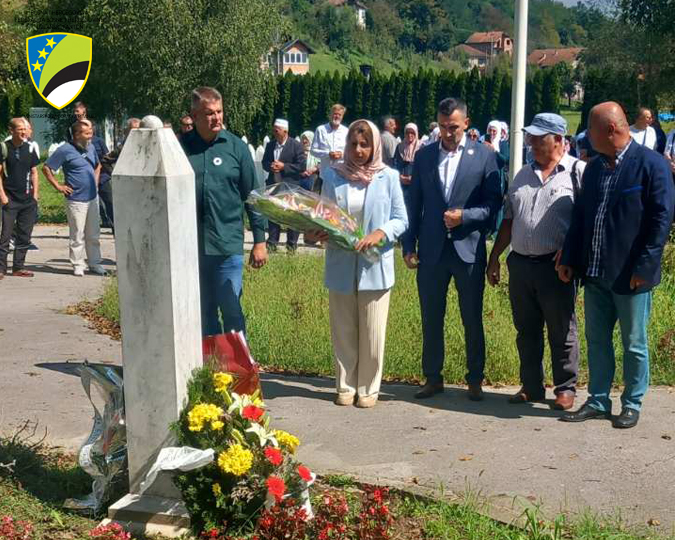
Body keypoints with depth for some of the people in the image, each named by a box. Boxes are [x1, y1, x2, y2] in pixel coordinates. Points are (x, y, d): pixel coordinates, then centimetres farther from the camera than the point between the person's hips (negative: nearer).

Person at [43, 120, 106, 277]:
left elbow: (97, 165, 28)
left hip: (93, 198, 6)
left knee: (93, 235, 12)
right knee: (77, 236, 0)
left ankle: (95, 264, 21)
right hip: (76, 199, -6)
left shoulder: (91, 148, 10)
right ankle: (78, 266, 10)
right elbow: (46, 168, -9)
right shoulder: (65, 150, -11)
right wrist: (58, 186, -10)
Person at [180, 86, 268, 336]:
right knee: (204, 312, 12)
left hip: (228, 245, -2)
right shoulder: (181, 146, 1)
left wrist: (259, 240, 0)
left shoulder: (236, 147, 0)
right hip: (190, 246, 2)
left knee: (231, 310, 2)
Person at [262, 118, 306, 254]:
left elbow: (302, 166, -9)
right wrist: (270, 166, -9)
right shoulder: (270, 145, 10)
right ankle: (272, 243, 15)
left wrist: (283, 166, -16)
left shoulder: (296, 145, -6)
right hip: (273, 185, 5)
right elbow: (264, 163, 15)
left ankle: (292, 245, 10)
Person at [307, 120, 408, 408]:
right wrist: (320, 232, -13)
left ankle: (368, 388, 20)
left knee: (372, 333, 6)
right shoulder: (333, 176, 2)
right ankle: (345, 386, 24)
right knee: (343, 331, 11)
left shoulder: (388, 177, -2)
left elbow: (401, 220, 0)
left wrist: (380, 233, -18)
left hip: (375, 267, -1)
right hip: (340, 266, 2)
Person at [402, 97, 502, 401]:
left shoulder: (484, 156, -1)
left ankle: (475, 381, 19)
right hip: (431, 250, 2)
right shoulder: (424, 156, 7)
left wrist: (465, 215, -17)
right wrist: (409, 246, 4)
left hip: (468, 249, -2)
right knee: (431, 319, 10)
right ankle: (433, 378, 22)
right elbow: (414, 204, 8)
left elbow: (493, 204, -2)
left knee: (473, 320, 7)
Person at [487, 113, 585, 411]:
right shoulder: (523, 175, 15)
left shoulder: (577, 171, -4)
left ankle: (566, 389, 16)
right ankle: (531, 387, 23)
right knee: (526, 331, 12)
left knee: (562, 333, 4)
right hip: (520, 264, 6)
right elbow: (509, 220, 18)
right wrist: (494, 257, 14)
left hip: (555, 266, -6)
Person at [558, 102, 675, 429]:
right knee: (596, 340, 13)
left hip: (630, 276, -6)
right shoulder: (594, 168, 10)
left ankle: (632, 405, 22)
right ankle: (598, 402, 25)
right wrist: (569, 260, 7)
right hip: (595, 274, 6)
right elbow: (580, 216, 13)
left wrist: (644, 267, -16)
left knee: (633, 344, 8)